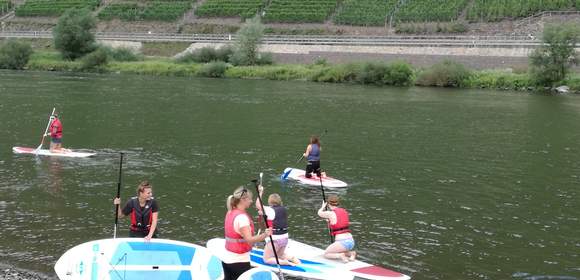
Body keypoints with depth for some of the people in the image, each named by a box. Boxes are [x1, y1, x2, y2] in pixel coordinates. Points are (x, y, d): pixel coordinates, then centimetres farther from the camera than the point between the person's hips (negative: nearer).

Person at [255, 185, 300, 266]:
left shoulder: (270, 210, -15)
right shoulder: (283, 209, 7)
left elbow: (258, 205, -15)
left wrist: (260, 193, -9)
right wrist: (264, 214, 19)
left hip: (274, 239, -7)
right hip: (285, 238, 8)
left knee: (266, 259, 5)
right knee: (280, 255, 30)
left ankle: (283, 262, -16)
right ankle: (292, 258, 3)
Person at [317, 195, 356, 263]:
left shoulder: (330, 213, -8)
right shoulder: (344, 211, 11)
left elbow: (319, 213, 15)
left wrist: (323, 207, 35)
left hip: (342, 242, -6)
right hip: (351, 241, 6)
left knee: (326, 254, 16)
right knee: (337, 252, 32)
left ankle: (341, 256, -10)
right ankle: (351, 253, 6)